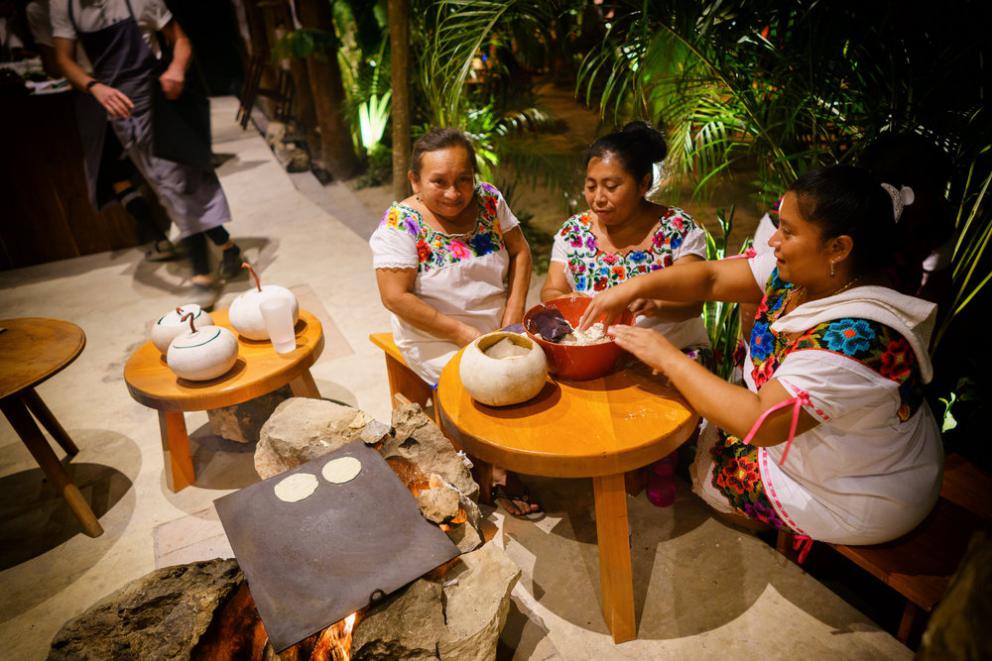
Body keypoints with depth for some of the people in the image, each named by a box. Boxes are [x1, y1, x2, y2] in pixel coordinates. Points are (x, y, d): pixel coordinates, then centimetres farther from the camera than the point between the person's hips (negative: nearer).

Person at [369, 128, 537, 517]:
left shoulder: (488, 199, -1)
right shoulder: (401, 222, -16)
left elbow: (520, 252, 5)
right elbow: (395, 297, -20)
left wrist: (515, 309, -9)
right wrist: (463, 333, -20)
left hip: (498, 327, 5)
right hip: (437, 339, -5)